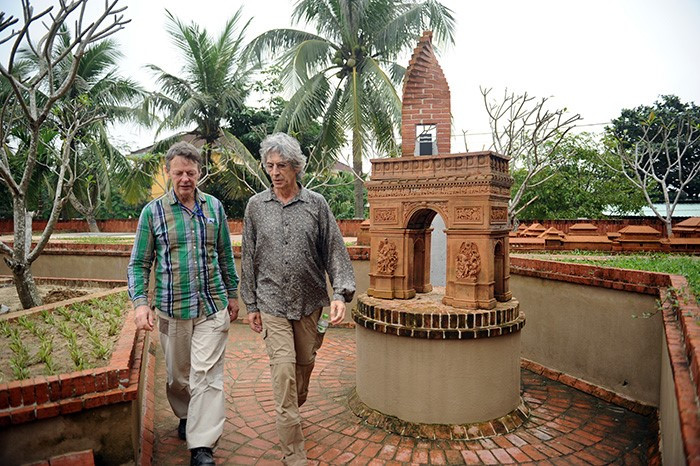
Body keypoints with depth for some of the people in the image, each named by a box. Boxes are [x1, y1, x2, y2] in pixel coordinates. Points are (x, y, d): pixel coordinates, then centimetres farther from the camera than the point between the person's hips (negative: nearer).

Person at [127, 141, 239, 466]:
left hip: (213, 307, 0)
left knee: (207, 375, -2)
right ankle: (185, 416, 43)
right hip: (172, 310, 0)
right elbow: (139, 263, 0)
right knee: (178, 373, 16)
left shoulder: (214, 207, 4)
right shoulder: (153, 211, -2)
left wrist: (232, 293, 14)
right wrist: (140, 302, -12)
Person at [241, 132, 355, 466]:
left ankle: (293, 410, 46)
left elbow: (334, 251, -1)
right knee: (283, 373, -5)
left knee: (305, 365, 15)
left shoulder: (316, 204, 0)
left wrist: (341, 293, -12)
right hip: (273, 304, -1)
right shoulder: (256, 206, 2)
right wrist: (251, 304, 5)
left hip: (311, 302, 1)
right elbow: (248, 257, 6)